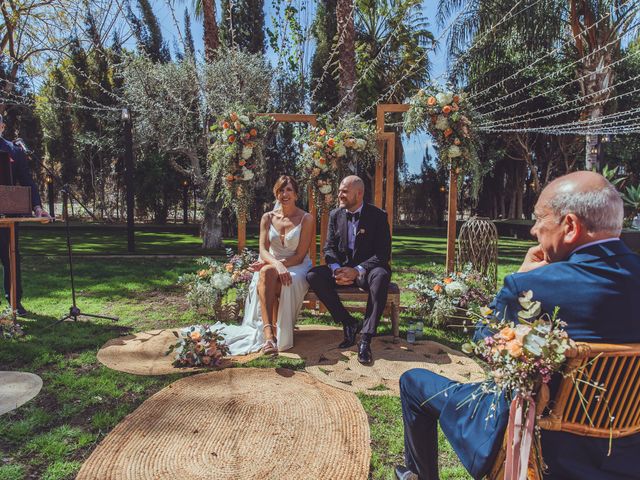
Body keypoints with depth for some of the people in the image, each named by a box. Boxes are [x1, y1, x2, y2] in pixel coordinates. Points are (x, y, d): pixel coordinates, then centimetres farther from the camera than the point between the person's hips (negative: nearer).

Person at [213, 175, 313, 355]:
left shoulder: (306, 219, -1)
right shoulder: (268, 218, 8)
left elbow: (300, 256, -7)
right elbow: (263, 249, -4)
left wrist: (277, 264, -19)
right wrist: (277, 264, -26)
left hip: (297, 268, -2)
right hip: (271, 265, 2)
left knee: (267, 272, -36)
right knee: (267, 273, -36)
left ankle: (273, 333, -32)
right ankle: (269, 333, -46)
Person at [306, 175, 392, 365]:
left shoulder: (378, 215, -7)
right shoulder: (335, 215, 6)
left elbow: (383, 253, -12)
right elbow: (329, 248, 4)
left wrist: (357, 271, -26)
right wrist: (337, 269, -18)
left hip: (367, 269, -4)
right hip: (341, 267, 4)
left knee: (381, 276, -38)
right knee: (313, 275, -22)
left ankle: (365, 338, -32)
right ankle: (349, 323, -13)